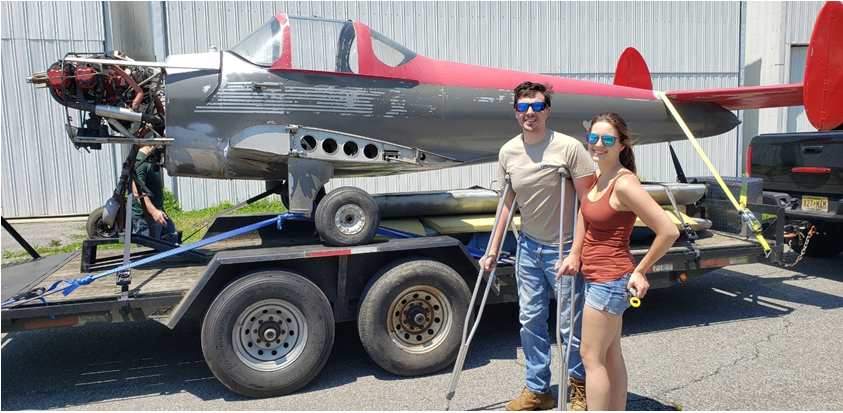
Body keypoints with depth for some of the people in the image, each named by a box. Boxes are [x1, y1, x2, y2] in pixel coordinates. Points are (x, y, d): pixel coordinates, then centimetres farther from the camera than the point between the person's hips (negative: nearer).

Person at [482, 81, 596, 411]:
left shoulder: (569, 148, -14)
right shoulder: (508, 152, 2)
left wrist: (577, 253, -18)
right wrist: (493, 250, 10)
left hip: (563, 250, -5)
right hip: (528, 247, 5)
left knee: (571, 325, 3)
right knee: (530, 319, 10)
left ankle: (581, 386, 29)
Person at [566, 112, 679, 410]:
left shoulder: (624, 184, -20)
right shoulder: (597, 179, 6)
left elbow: (669, 231, -23)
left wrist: (640, 271, -13)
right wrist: (574, 255, 16)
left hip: (610, 280, -9)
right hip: (596, 277, 9)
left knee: (590, 355, 0)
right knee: (611, 354, 17)